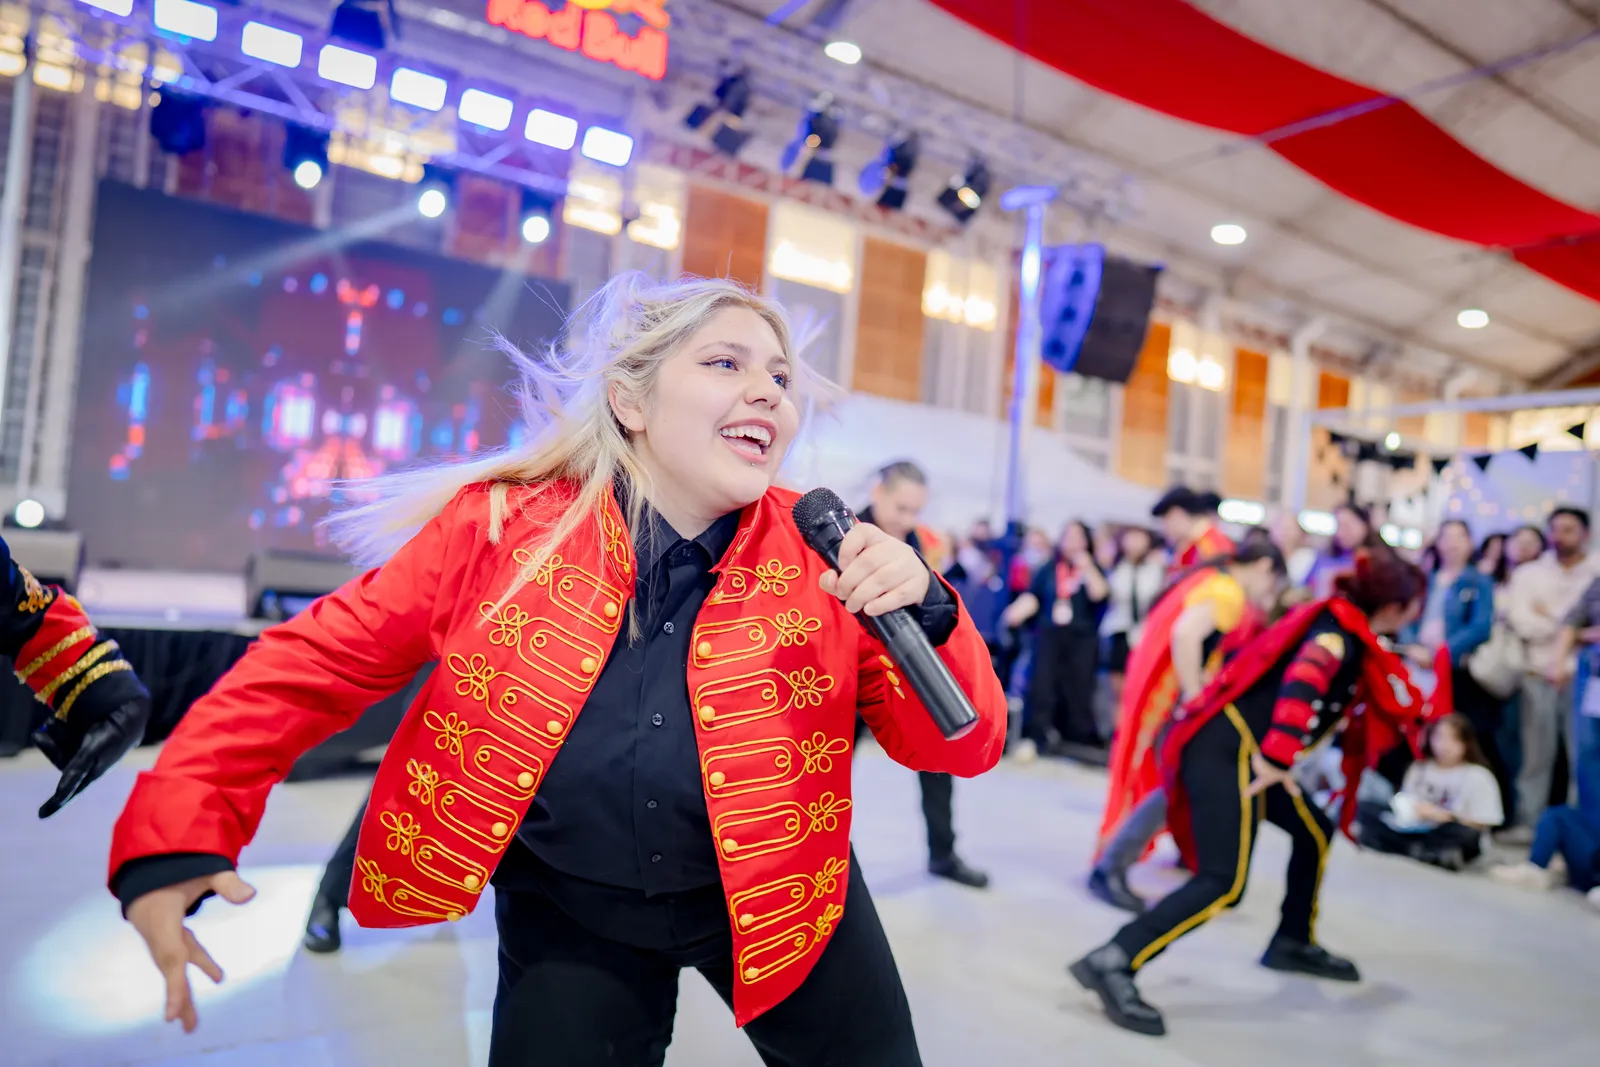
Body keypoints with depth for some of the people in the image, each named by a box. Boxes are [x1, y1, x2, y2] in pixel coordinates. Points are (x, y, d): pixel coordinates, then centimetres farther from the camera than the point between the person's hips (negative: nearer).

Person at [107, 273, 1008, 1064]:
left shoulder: (821, 557, -15)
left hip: (774, 898, 2)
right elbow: (320, 662, -7)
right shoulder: (498, 528, -17)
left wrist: (923, 616, -32)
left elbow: (964, 745, -12)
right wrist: (176, 834, -14)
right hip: (568, 913, -1)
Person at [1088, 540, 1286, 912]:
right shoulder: (1227, 592, -14)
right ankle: (1109, 870, -8)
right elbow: (1185, 633, -31)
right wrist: (1194, 698, -28)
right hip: (1173, 700, -10)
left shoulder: (1209, 579, 16)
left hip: (1170, 696, 10)